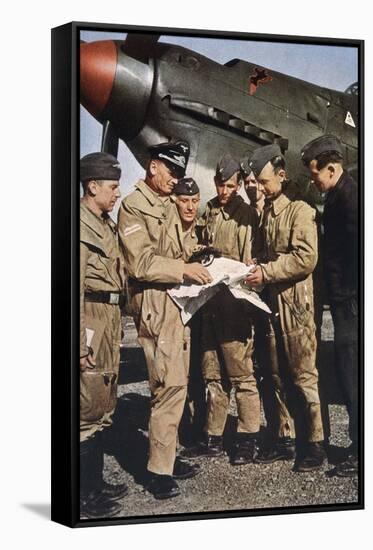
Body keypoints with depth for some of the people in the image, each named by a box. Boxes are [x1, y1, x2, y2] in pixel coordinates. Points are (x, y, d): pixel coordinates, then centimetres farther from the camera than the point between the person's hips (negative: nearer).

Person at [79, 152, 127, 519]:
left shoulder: (105, 224, 17)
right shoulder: (81, 224, -13)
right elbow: (74, 286, -18)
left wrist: (115, 326, 14)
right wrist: (82, 343, -20)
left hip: (110, 321, 10)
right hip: (91, 322, -10)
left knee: (103, 408, 16)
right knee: (89, 410, -4)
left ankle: (95, 484, 28)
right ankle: (85, 497, 5)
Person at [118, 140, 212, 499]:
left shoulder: (169, 206, 20)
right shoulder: (133, 206, -6)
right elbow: (140, 262, -15)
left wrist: (193, 268, 7)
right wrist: (183, 269, -22)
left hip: (178, 302, 9)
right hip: (155, 305, -9)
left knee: (174, 384, 12)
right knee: (170, 386, -12)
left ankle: (166, 456, 23)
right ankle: (158, 470, -4)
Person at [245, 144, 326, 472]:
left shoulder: (299, 209, -9)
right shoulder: (267, 211, 16)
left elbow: (306, 257, -19)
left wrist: (267, 272, -17)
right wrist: (256, 269, 7)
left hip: (295, 302, -8)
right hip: (271, 302, 8)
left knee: (302, 376, -4)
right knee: (275, 375, 11)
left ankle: (314, 444, 6)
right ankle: (283, 439, 20)